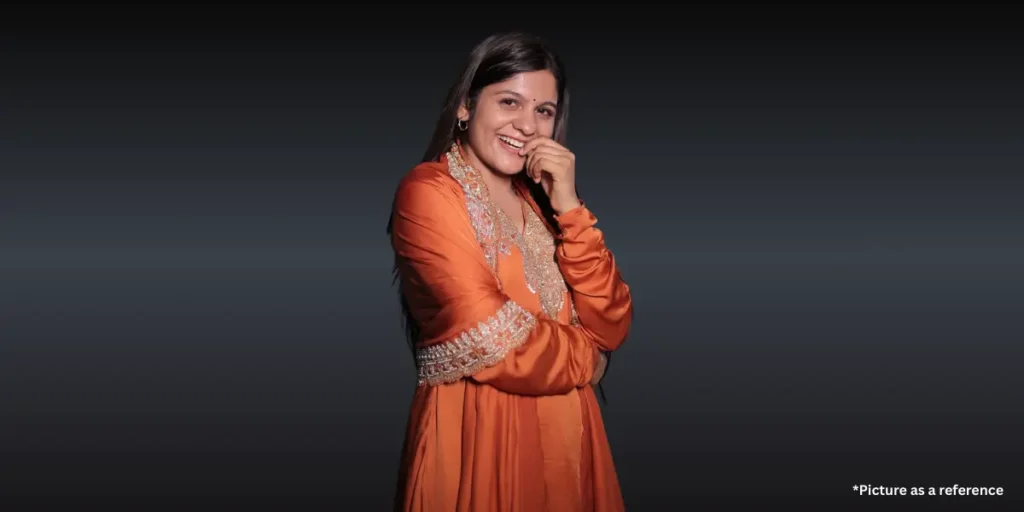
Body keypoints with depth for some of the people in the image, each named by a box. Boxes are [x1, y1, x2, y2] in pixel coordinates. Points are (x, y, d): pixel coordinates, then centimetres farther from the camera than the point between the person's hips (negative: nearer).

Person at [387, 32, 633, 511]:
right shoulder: (428, 191, -11)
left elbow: (610, 327, 1)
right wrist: (584, 356, -4)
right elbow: (490, 344, -20)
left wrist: (569, 207, -9)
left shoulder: (538, 199, 11)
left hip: (565, 436, 7)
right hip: (477, 438, -6)